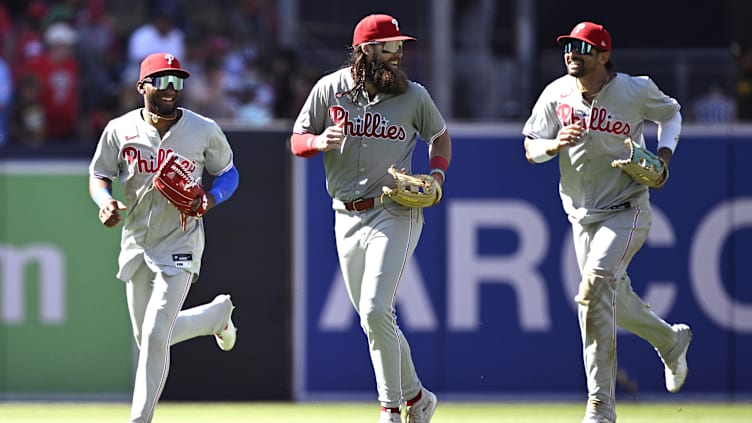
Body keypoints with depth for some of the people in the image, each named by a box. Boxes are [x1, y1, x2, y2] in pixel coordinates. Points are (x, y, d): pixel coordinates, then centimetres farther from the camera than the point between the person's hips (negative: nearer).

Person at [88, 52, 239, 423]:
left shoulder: (204, 131, -7)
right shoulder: (120, 130, -3)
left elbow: (228, 173, 6)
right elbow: (99, 176, 7)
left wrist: (212, 198, -15)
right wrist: (105, 201, -15)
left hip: (180, 243, -4)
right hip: (135, 245, 4)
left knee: (155, 335, -15)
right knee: (148, 339, 14)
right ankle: (218, 314, 41)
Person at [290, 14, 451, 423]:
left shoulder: (414, 95, -1)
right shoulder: (329, 89, 0)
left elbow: (439, 136, 15)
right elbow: (297, 142, 6)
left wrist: (437, 173, -3)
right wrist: (320, 141, -16)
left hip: (395, 215, -3)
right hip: (347, 217, 3)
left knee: (376, 310, -17)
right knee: (372, 318, 8)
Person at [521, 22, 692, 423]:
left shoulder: (636, 90, -9)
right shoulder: (556, 94, -3)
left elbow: (670, 112, 11)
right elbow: (530, 148, -1)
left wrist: (664, 153, -6)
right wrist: (557, 144, -23)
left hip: (627, 212, -5)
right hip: (582, 214, 5)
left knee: (595, 286, -23)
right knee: (614, 299, 13)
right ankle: (671, 340, 46)